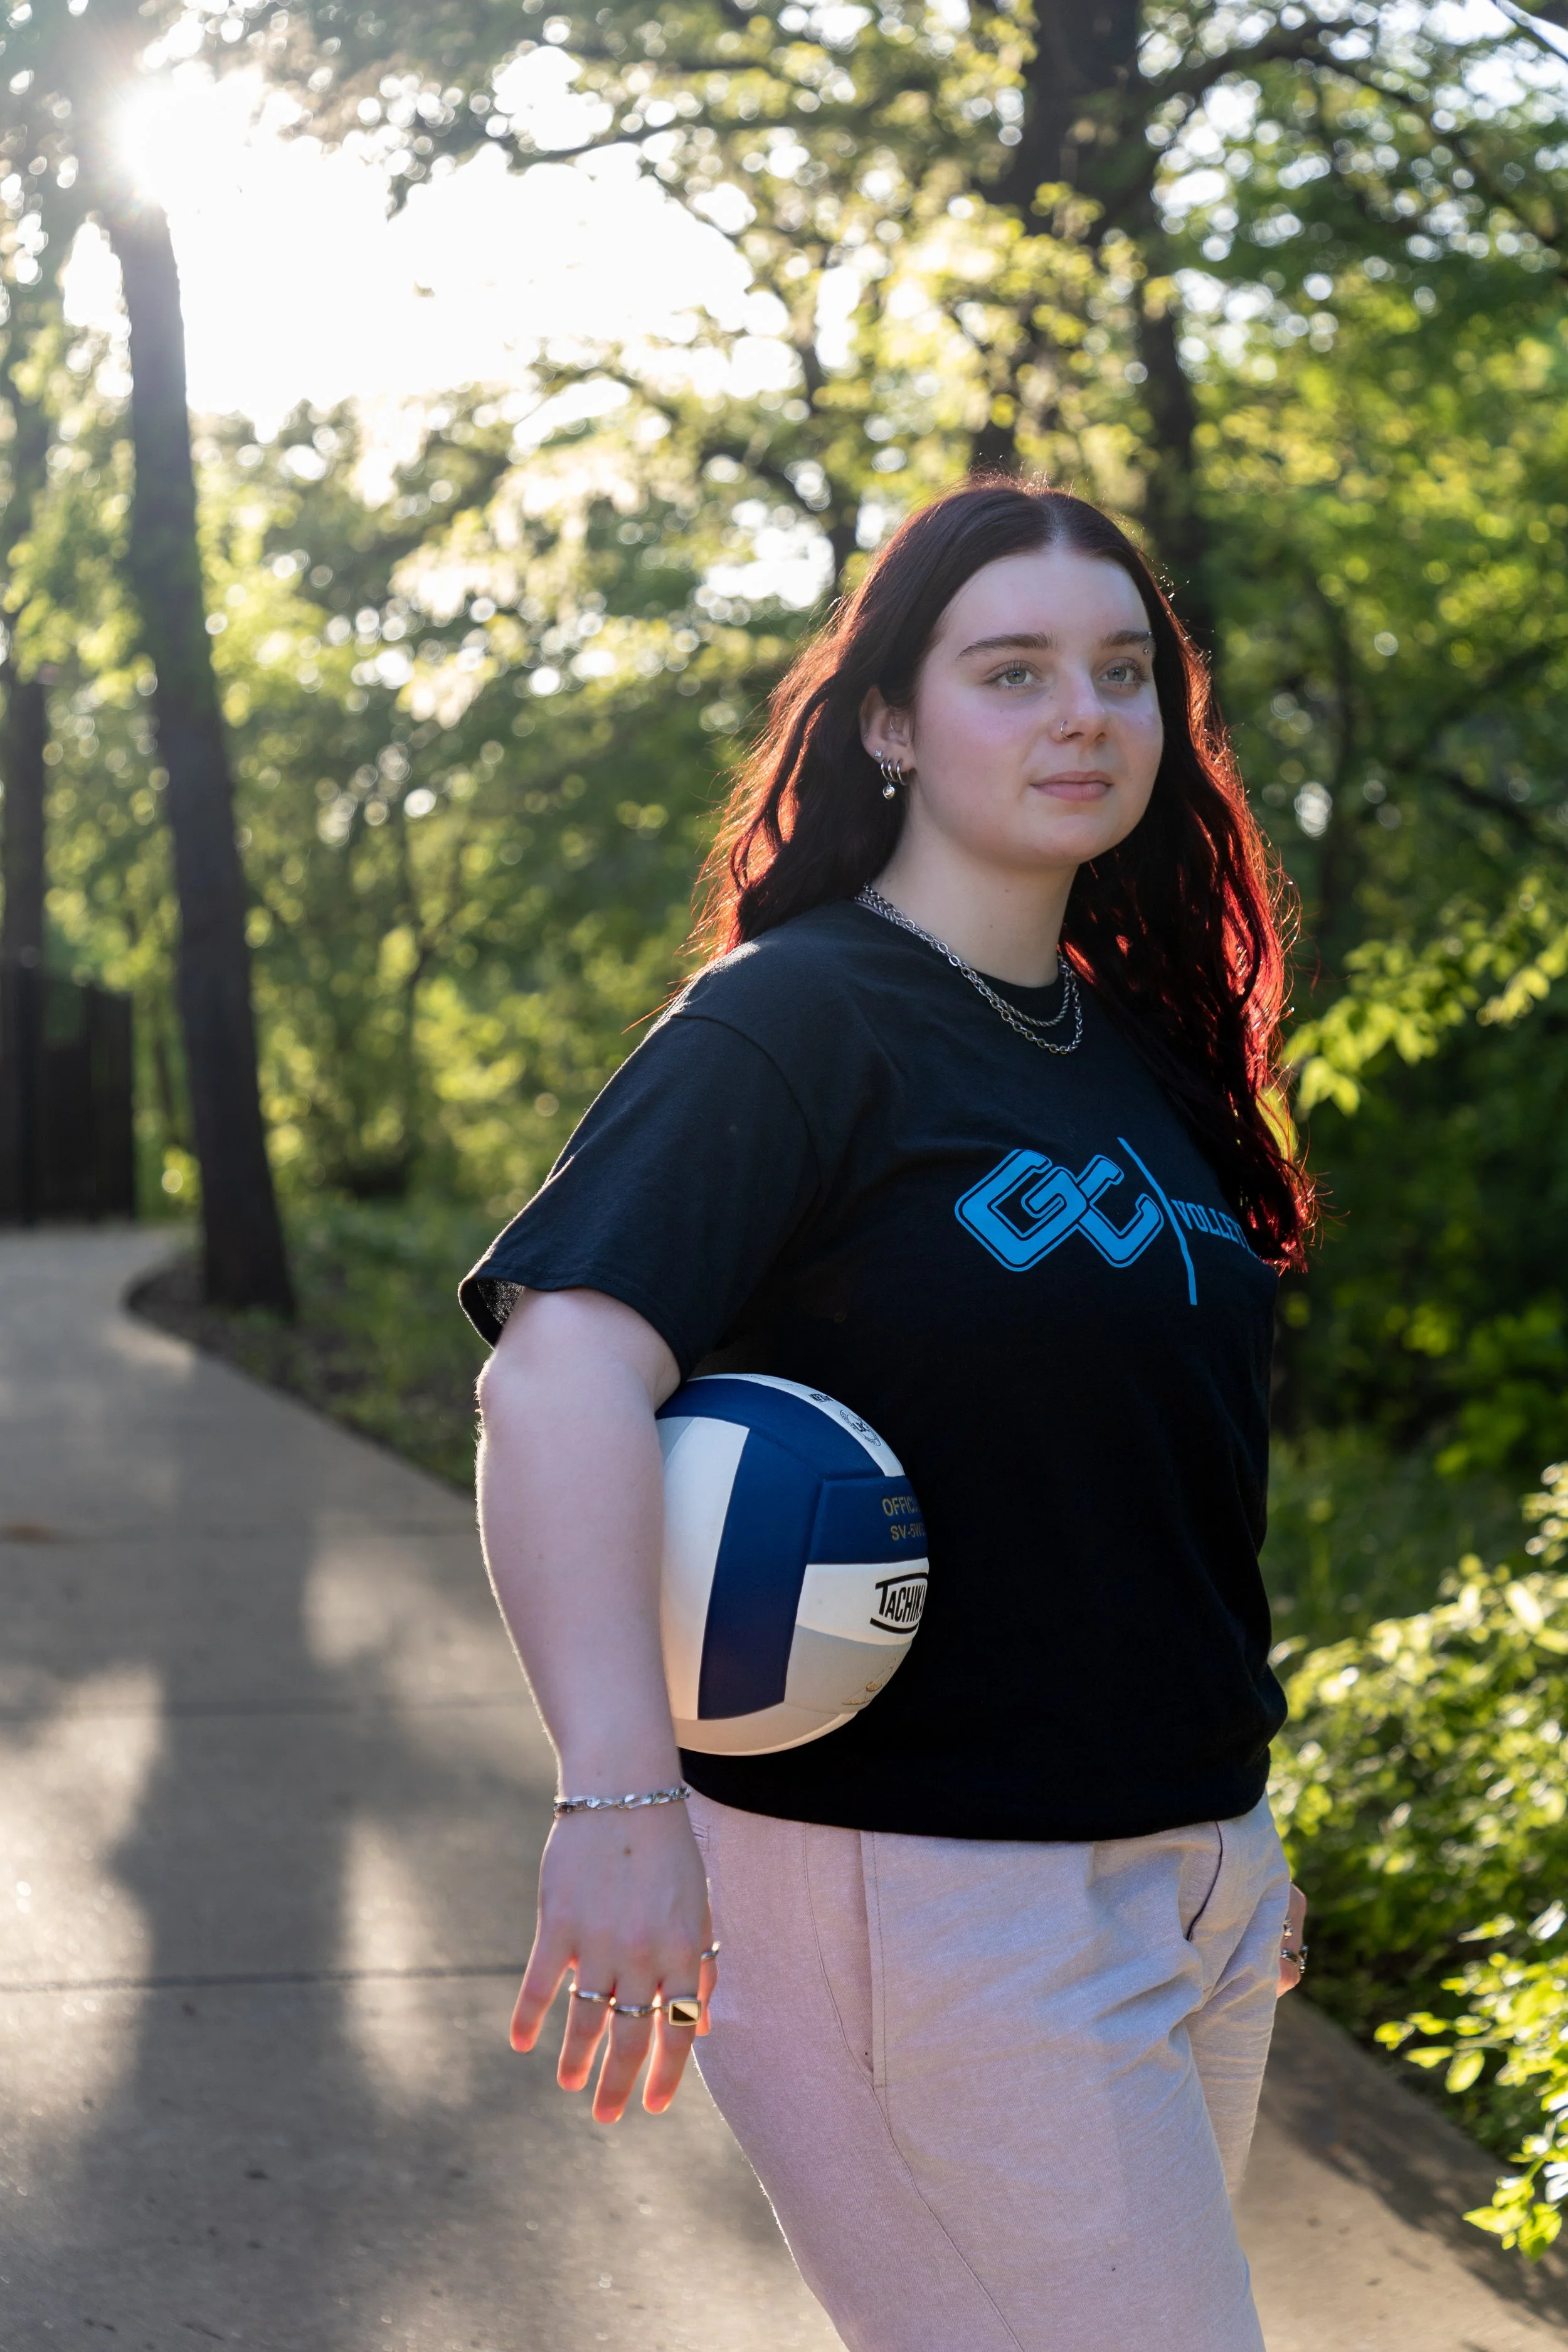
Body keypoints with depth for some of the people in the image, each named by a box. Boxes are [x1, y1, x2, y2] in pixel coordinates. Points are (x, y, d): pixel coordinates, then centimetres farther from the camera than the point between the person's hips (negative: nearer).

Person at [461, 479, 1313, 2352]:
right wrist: (620, 1794, -39)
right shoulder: (796, 1022, -12)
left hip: (1185, 1882, 8)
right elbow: (558, 1369, -26)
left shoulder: (1144, 1050, 12)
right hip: (925, 1887, -8)